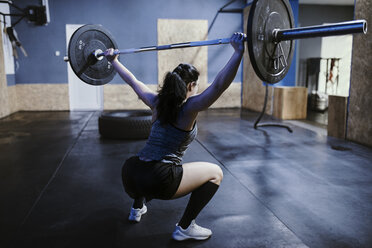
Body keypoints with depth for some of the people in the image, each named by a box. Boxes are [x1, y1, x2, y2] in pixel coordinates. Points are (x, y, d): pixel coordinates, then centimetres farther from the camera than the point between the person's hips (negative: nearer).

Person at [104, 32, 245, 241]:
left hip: (129, 176, 8)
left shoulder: (157, 103, 12)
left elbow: (133, 81, 24)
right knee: (215, 173, 7)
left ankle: (137, 208, 41)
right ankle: (185, 227, 9)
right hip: (156, 181, -7)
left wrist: (113, 60, 37)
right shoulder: (189, 108, -6)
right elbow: (219, 85, -20)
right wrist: (238, 52, -25)